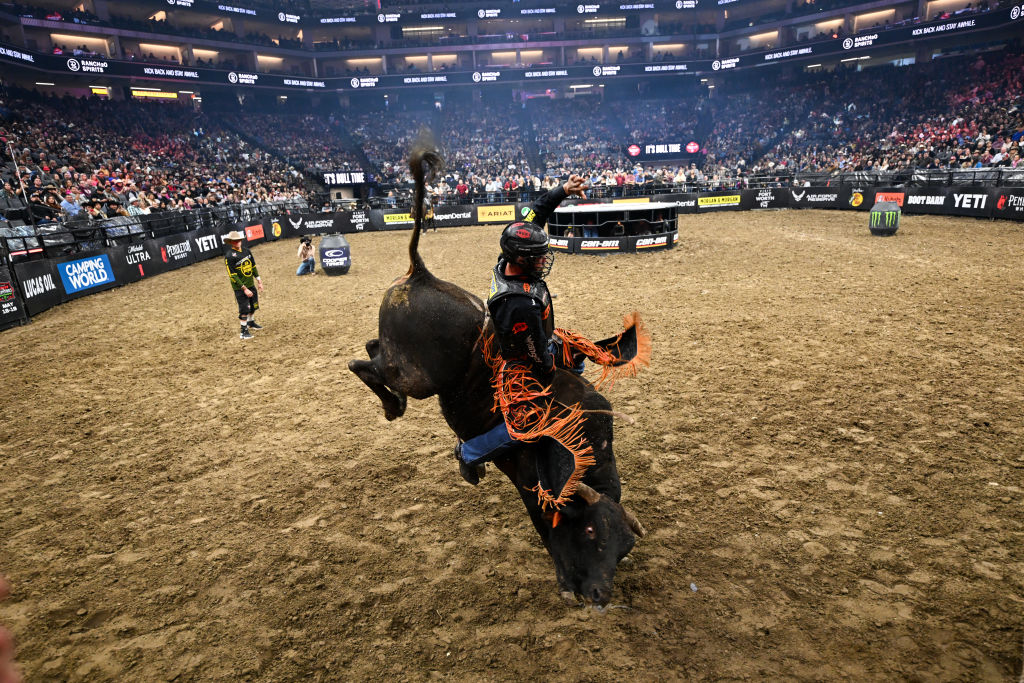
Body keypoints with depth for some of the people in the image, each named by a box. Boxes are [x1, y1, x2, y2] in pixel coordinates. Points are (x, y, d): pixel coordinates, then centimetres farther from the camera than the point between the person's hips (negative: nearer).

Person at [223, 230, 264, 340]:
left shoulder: (246, 251, 5)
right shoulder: (229, 256, -16)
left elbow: (253, 267, 14)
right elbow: (233, 276, -18)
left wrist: (259, 282, 13)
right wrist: (244, 289, -20)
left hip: (251, 285, 7)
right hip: (240, 288, -7)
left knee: (253, 305, 19)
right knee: (244, 309, -5)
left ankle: (250, 323, 42)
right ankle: (244, 331, 6)